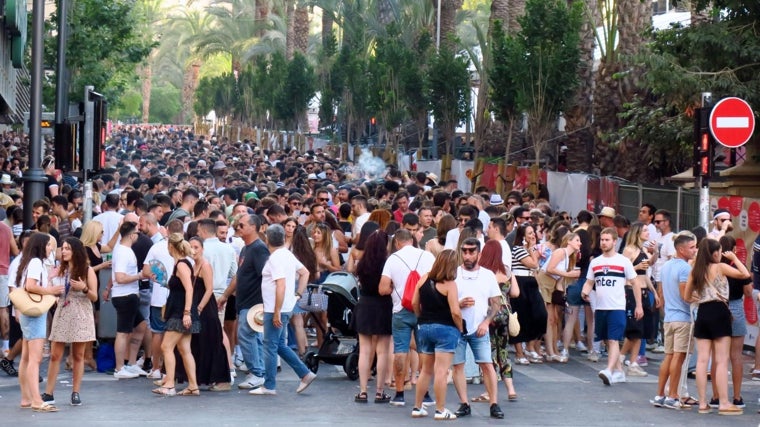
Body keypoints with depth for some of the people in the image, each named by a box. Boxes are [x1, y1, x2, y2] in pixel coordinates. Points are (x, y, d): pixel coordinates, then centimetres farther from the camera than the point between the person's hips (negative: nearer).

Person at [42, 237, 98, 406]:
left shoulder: (88, 271, 0)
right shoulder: (60, 270, 9)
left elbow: (94, 297, -3)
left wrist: (84, 288, -20)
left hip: (80, 316, -3)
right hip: (62, 315, 3)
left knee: (78, 356, 3)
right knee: (55, 355, -2)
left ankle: (76, 393, 8)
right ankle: (48, 393, -1)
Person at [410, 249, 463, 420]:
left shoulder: (424, 279, 3)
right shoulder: (449, 284, -14)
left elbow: (415, 303, 8)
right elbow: (455, 311, -18)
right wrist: (460, 329, -3)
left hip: (424, 328, 6)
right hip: (445, 329, -6)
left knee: (426, 370, 16)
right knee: (441, 372, -5)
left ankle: (418, 407, 19)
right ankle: (441, 410, -2)